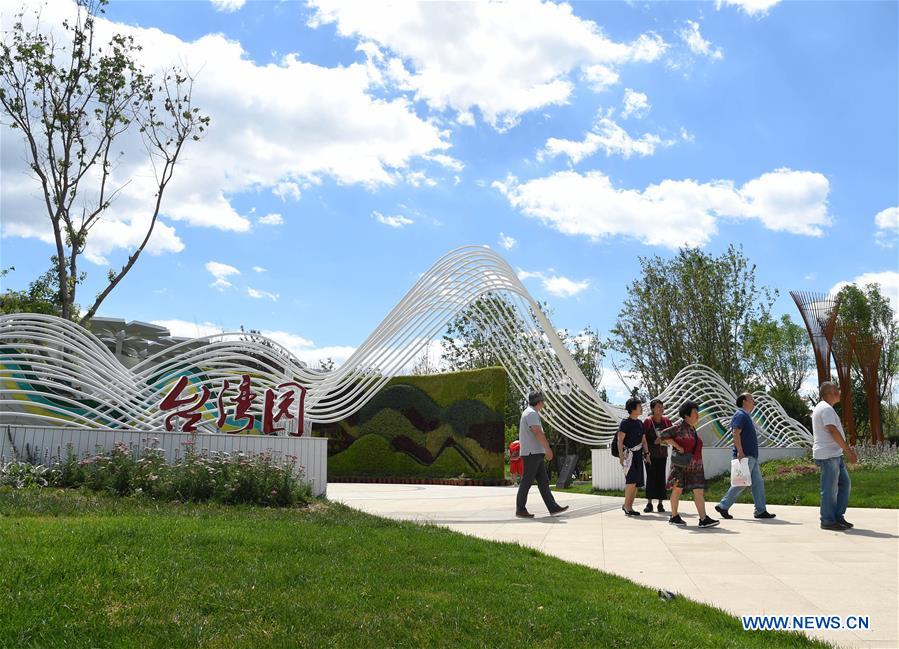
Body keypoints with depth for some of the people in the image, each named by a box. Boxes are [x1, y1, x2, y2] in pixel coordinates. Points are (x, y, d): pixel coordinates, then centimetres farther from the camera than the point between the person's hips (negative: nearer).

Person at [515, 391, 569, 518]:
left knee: (543, 481, 8)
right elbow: (538, 432, -22)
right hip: (532, 453, -10)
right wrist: (548, 449, -21)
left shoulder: (530, 412, 19)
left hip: (536, 453, 10)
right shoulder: (531, 413, -14)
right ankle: (520, 510, 0)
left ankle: (553, 507, 9)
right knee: (527, 482, -5)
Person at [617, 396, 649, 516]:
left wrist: (647, 453, 13)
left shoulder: (640, 423, 16)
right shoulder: (625, 422, -6)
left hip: (638, 455, 7)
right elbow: (620, 440, -9)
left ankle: (629, 506, 13)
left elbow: (643, 440, 21)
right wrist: (621, 456, -17)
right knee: (632, 479, -18)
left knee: (637, 482, 5)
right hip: (628, 454, -7)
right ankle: (626, 505, -7)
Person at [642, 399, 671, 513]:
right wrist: (654, 441, -17)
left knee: (661, 477, 2)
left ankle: (660, 503, 7)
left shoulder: (666, 421, 4)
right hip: (650, 454, -3)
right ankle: (649, 503, 6)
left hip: (662, 454, 3)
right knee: (650, 477, 0)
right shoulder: (647, 421, -7)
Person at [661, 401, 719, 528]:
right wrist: (678, 447, -19)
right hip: (682, 465, -7)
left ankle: (703, 519, -5)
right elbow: (664, 435, -18)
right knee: (678, 488, 1)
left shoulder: (693, 429, 16)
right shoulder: (680, 427, -8)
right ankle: (674, 517, 11)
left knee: (699, 491, -1)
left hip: (695, 466, 7)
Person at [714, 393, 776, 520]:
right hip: (744, 456, -10)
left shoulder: (746, 415, 19)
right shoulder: (740, 415, -13)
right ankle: (723, 506, 2)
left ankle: (761, 511, 11)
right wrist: (740, 452, -26)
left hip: (752, 456, 10)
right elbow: (736, 434, -21)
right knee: (741, 483, -6)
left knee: (758, 483, 8)